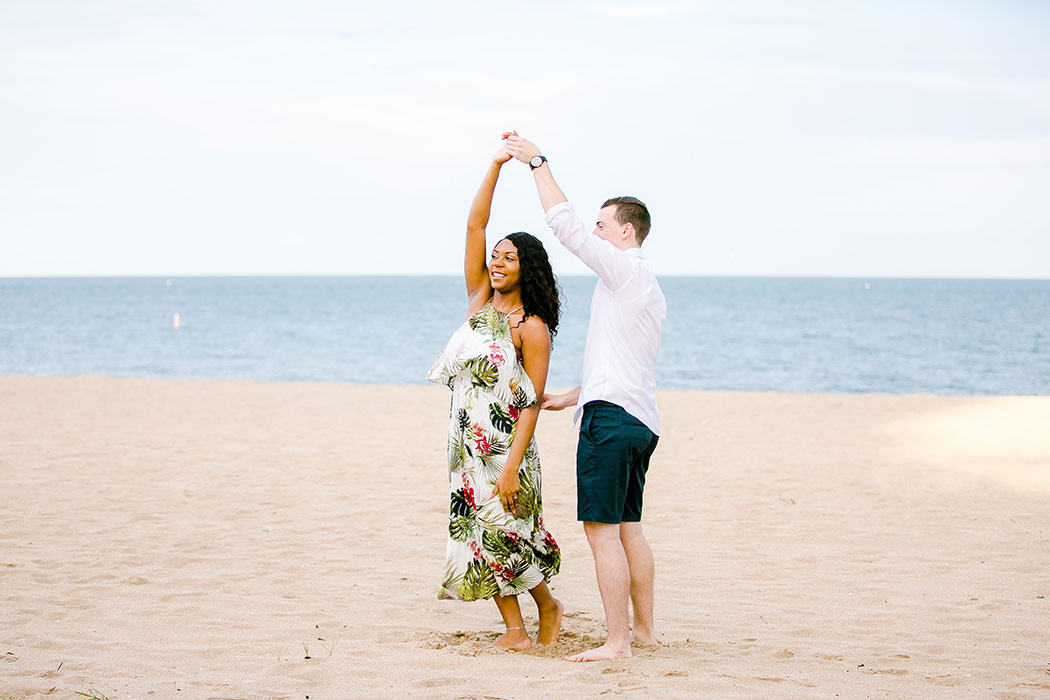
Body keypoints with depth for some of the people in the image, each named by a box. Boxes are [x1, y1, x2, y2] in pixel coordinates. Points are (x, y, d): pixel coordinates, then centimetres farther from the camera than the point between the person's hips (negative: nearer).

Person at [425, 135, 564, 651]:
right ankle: (515, 630, 10)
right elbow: (475, 226, 3)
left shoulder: (532, 328, -9)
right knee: (483, 534, 5)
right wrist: (496, 165, -3)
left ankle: (548, 605, 22)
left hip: (505, 446, -6)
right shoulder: (480, 299, 7)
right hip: (468, 442, 6)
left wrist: (511, 466, -20)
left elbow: (532, 403, -13)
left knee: (506, 535, -2)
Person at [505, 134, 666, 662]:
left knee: (602, 531, -10)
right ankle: (643, 628, 19)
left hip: (611, 417, -10)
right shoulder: (650, 289, 21)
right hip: (640, 419, 10)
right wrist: (569, 399, 29)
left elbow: (564, 223, -12)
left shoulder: (627, 269, -7)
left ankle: (616, 641, -10)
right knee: (628, 528, 15)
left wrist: (538, 162, -3)